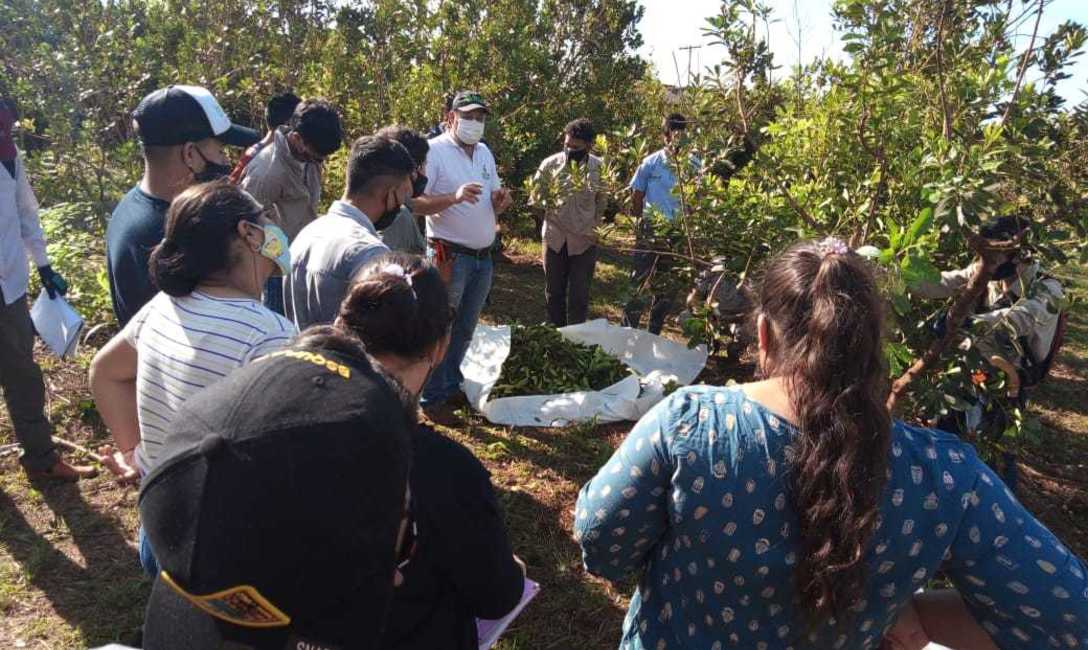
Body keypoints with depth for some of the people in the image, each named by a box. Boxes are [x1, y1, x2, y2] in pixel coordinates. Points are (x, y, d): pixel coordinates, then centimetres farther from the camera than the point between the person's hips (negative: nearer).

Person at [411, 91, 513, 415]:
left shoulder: (485, 153, 13)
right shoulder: (435, 151, -10)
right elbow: (414, 202, -17)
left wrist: (500, 200, -5)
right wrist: (454, 198, -30)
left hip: (483, 257, 7)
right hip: (450, 257, -7)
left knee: (465, 329, 17)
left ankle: (452, 384, 31)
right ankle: (433, 398, 12)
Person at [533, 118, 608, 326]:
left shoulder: (600, 168, -5)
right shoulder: (550, 164, -6)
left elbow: (602, 202, 8)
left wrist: (594, 227, -1)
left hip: (584, 241, -1)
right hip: (554, 238, 1)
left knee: (579, 297, 3)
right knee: (554, 292, 12)